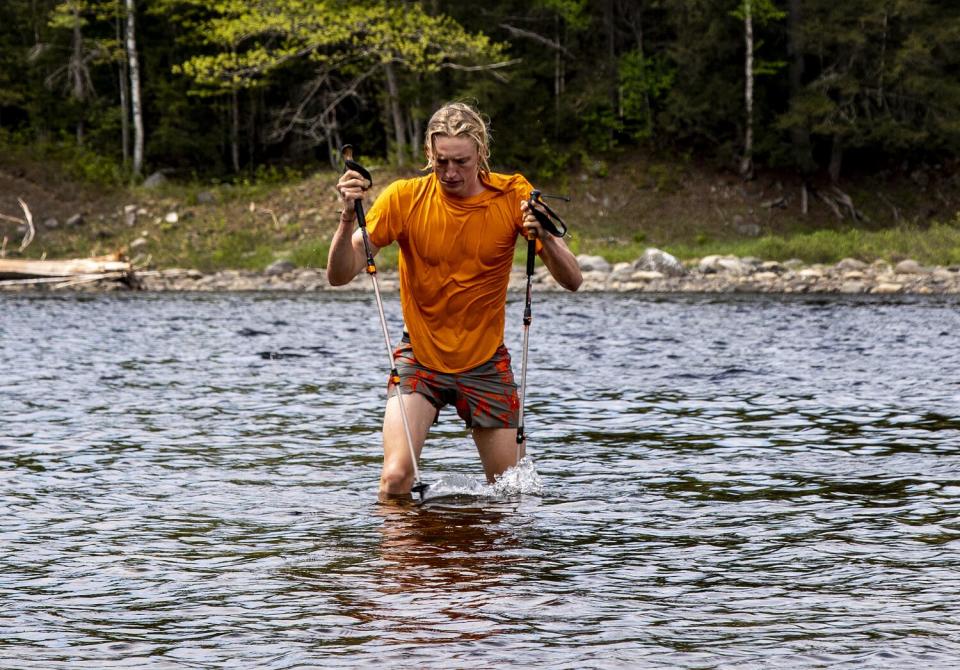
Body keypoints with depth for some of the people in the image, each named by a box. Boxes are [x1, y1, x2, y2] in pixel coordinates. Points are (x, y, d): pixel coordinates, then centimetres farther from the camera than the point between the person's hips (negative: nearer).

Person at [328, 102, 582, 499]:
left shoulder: (512, 195, -9)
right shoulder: (405, 198, -12)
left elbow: (572, 281, -13)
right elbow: (340, 275, -16)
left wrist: (544, 237, -32)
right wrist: (348, 219, -34)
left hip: (486, 362, 2)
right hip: (419, 358, -1)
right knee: (396, 478, -20)